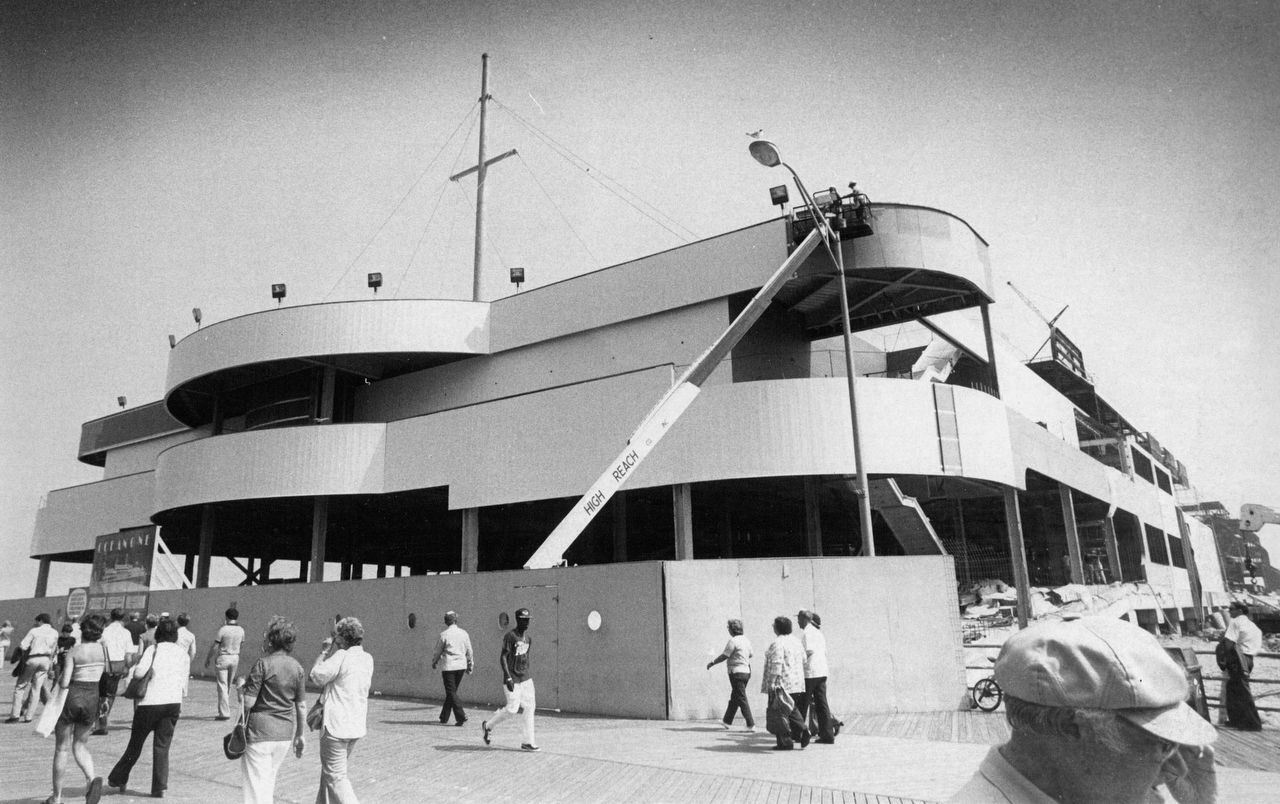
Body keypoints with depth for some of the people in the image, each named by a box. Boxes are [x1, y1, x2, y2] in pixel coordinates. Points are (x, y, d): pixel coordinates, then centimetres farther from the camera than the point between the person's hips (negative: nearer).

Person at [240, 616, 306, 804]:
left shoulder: (263, 664, -14)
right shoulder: (297, 667, 3)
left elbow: (248, 703, -16)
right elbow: (301, 706, 7)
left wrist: (240, 689, 4)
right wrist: (299, 734, 15)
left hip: (260, 732, -6)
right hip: (285, 733, 6)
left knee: (256, 783, 3)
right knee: (269, 779, 24)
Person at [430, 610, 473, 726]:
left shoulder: (444, 634, -8)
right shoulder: (463, 633, 5)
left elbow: (438, 651, 2)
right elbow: (469, 651, 9)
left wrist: (434, 663, 20)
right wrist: (470, 665, 20)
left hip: (449, 666, -5)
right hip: (461, 665, 5)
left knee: (451, 692, -2)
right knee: (452, 691, 17)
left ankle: (461, 716, -13)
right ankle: (444, 717, 26)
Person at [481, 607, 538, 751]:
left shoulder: (527, 637, 11)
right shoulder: (510, 636, -12)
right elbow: (503, 657, -16)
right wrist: (508, 677, -24)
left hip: (526, 678, 7)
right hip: (512, 679, -7)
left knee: (530, 707, 2)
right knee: (512, 709, -6)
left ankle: (528, 742, 8)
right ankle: (488, 725, 19)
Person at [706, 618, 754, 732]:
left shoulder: (733, 641, -16)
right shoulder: (746, 640, 8)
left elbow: (724, 656, -14)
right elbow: (750, 655, 19)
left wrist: (712, 663, -2)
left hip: (737, 672, -9)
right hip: (746, 671, 9)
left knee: (741, 700, -5)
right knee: (734, 698, 18)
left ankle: (751, 725, -7)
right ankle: (727, 721, 28)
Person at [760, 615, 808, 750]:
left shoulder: (777, 644, -16)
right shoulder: (796, 642, 11)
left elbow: (776, 665, -22)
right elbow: (803, 661, 17)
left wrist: (772, 684, -21)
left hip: (781, 684, -8)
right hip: (796, 683, 8)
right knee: (791, 709, 21)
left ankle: (785, 742, 3)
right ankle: (802, 731, 5)